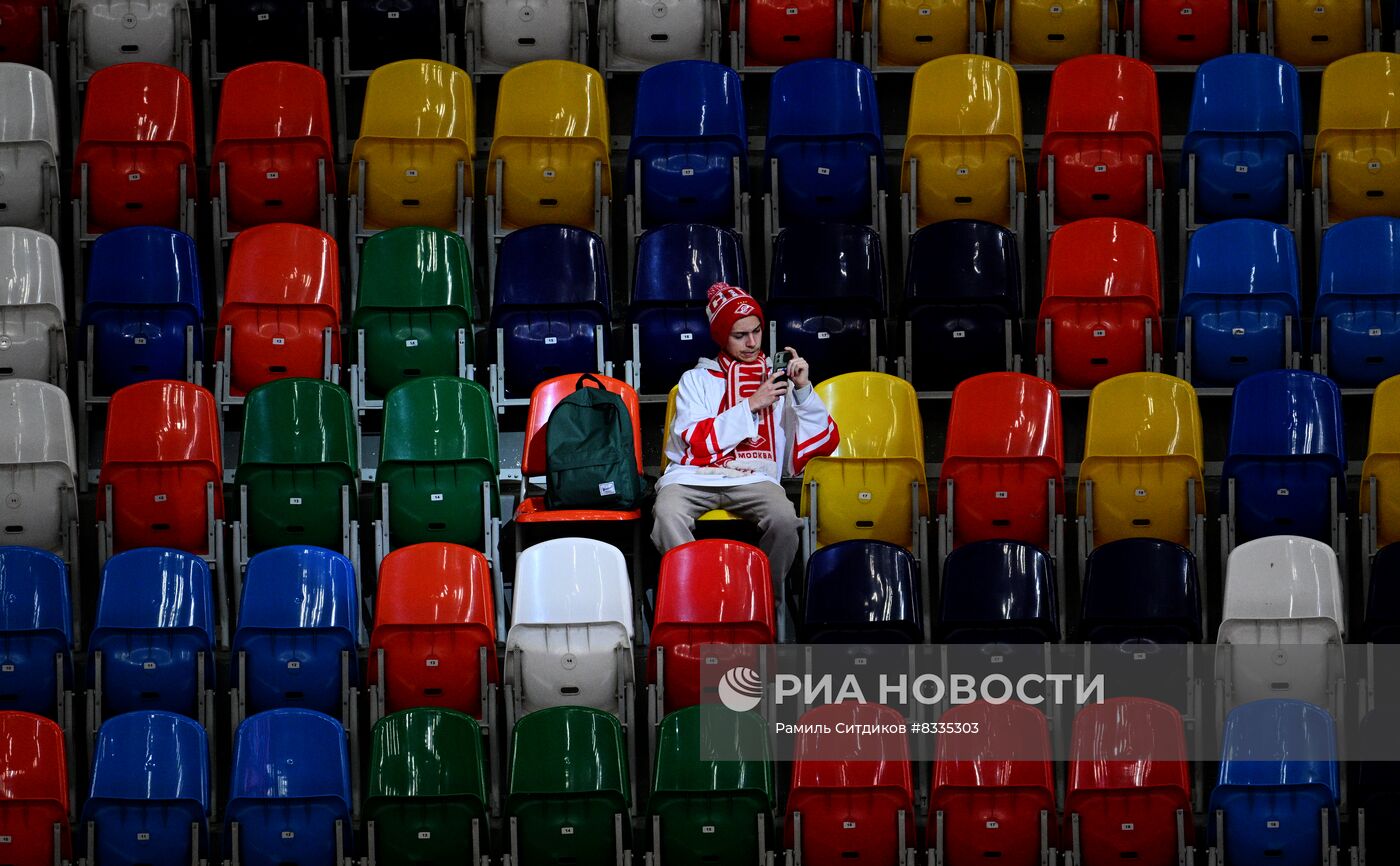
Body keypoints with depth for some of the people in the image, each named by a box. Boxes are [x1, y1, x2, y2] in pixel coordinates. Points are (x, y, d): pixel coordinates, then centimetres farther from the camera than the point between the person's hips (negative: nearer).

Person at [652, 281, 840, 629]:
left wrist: (803, 389, 1)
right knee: (668, 514, -37)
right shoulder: (697, 380, 20)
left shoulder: (777, 380, 22)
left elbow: (823, 443, 12)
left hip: (754, 478, 1)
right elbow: (698, 442, 2)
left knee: (784, 519, -35)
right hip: (695, 476, -1)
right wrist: (751, 405, -2)